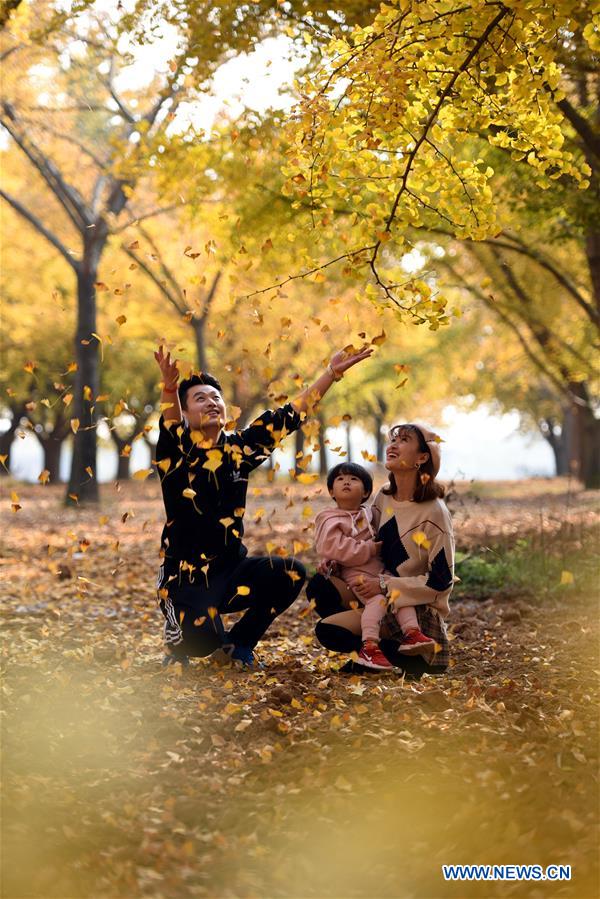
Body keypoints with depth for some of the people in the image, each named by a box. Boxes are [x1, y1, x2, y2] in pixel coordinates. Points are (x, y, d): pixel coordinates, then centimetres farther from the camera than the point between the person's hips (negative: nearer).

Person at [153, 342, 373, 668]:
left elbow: (287, 416, 7)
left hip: (231, 569, 5)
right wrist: (170, 385, -52)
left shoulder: (239, 448, 4)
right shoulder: (176, 452, -9)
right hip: (186, 576, -5)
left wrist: (331, 372, 3)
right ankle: (178, 636, 11)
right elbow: (169, 426, -31)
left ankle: (239, 641, 7)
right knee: (204, 638, -29)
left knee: (291, 574, -17)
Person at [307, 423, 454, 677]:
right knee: (319, 587, -10)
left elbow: (441, 580, -17)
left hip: (418, 609, -7)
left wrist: (385, 586, -20)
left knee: (329, 630, -20)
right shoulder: (384, 498, 4)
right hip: (383, 596, 7)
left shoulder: (433, 513, -17)